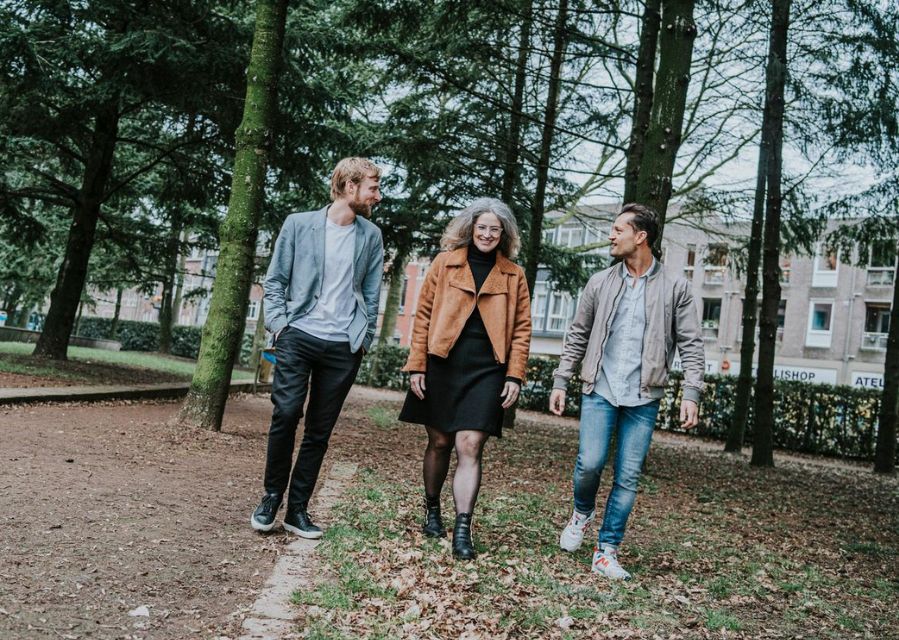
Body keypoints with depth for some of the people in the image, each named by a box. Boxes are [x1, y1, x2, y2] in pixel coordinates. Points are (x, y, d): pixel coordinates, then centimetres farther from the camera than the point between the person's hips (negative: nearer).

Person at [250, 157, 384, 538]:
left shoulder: (371, 236, 10)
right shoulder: (299, 224, 3)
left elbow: (371, 294, 12)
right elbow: (274, 281, 6)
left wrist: (364, 337, 4)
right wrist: (278, 323, -6)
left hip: (343, 348, 2)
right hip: (298, 338, -2)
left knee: (319, 431, 4)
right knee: (286, 414, -11)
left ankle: (297, 509, 15)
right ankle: (271, 496, 10)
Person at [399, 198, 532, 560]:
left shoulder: (513, 275, 8)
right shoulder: (446, 262, 5)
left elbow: (521, 328, 7)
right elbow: (423, 315, 4)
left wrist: (514, 376, -1)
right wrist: (417, 366, -2)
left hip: (487, 370, 0)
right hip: (442, 366, 1)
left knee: (469, 446, -8)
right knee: (440, 442, 10)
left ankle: (462, 530, -6)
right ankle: (432, 510, 31)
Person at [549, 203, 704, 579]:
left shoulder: (674, 288, 2)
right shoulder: (600, 283, 8)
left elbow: (690, 344, 1)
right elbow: (577, 337, 11)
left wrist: (691, 394, -9)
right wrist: (560, 382, 6)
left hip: (643, 398, -1)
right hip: (600, 391, 1)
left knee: (628, 477, 1)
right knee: (590, 462, -12)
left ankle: (606, 552, 13)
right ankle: (582, 513, 19)